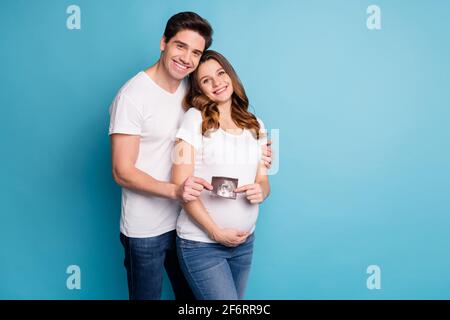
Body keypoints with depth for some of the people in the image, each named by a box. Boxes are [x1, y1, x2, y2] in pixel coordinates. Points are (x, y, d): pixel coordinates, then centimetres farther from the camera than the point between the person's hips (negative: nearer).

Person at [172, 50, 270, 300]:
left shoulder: (256, 126, 8)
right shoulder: (195, 118, -7)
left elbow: (263, 180, 12)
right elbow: (181, 184, -12)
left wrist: (260, 191, -12)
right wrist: (216, 232, -15)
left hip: (244, 242, 5)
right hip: (201, 243, -5)